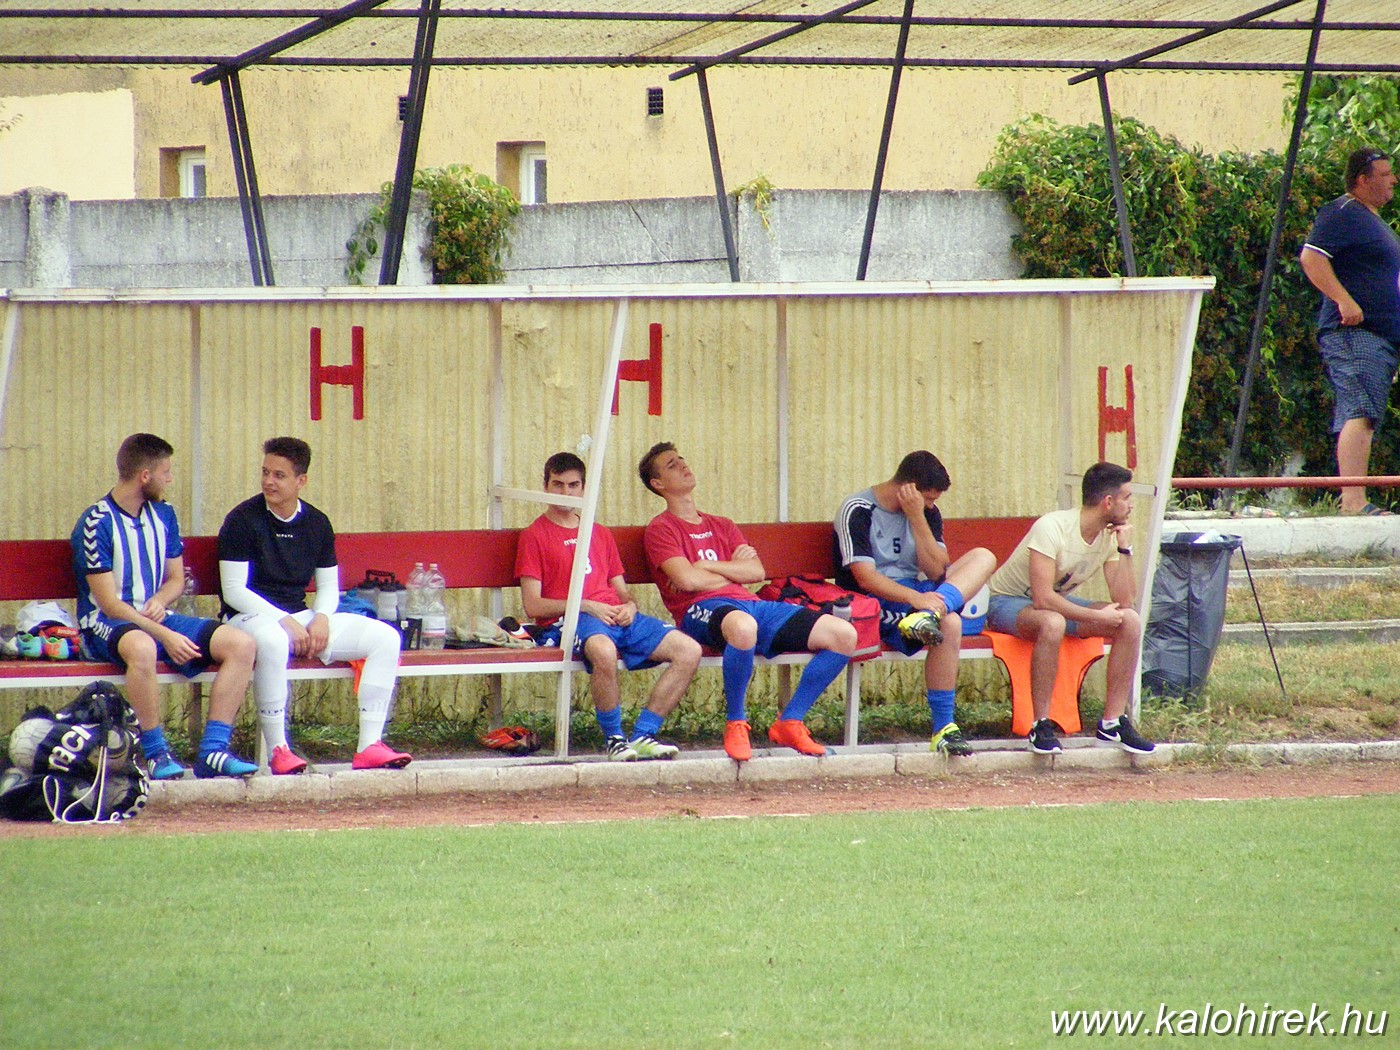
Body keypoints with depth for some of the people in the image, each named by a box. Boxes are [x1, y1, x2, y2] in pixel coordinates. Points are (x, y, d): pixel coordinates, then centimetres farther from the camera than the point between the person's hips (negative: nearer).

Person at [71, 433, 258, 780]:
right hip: (105, 624, -7)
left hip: (154, 616, 7)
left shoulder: (163, 516, 10)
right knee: (142, 647, -43)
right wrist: (165, 636, -23)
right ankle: (156, 754, -29)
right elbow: (109, 603, -16)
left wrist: (159, 602, -6)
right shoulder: (96, 524, -13)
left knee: (240, 644, -14)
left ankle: (212, 750, -17)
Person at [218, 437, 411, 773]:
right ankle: (277, 749, -37)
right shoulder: (243, 521, -8)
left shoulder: (317, 524, 10)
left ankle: (369, 745, -15)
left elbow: (329, 587, 16)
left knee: (385, 637, -11)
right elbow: (234, 590, -13)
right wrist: (286, 622, -20)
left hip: (302, 618, 6)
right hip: (251, 617, -6)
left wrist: (320, 618, -8)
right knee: (272, 641, -44)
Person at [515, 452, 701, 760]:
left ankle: (643, 735, -13)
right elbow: (533, 606, -1)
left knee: (689, 650, -15)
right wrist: (586, 606, -12)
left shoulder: (600, 535, 28)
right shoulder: (534, 536, 9)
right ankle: (614, 739, -23)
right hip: (569, 619, -6)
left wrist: (629, 605, 1)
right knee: (603, 651, -42)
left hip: (620, 616, 6)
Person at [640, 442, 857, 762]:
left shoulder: (721, 526, 29)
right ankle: (735, 724, -26)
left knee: (843, 634, -10)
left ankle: (789, 723, -3)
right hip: (703, 610, -7)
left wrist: (706, 567, 1)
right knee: (742, 626, -46)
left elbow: (757, 572, 13)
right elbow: (687, 579, -8)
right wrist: (735, 569, 8)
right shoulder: (660, 529, 9)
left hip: (751, 604, 7)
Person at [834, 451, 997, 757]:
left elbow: (935, 571, -2)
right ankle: (942, 729, -33)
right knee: (949, 624, -33)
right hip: (876, 604, -7)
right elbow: (865, 577, -20)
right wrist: (915, 598, -34)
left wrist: (917, 517, -11)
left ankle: (927, 618, -38)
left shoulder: (926, 511, 9)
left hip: (918, 592, 7)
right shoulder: (858, 511, -10)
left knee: (983, 558, -14)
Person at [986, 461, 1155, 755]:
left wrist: (1124, 550, -19)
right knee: (1052, 623, -41)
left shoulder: (1109, 536, -5)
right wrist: (1097, 617, -28)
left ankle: (1113, 721, -8)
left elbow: (1124, 602, -12)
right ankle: (1041, 726, -31)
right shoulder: (1053, 528, -28)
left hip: (1059, 602, 7)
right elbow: (1042, 599, -33)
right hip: (1008, 602, -7)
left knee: (1130, 620, -14)